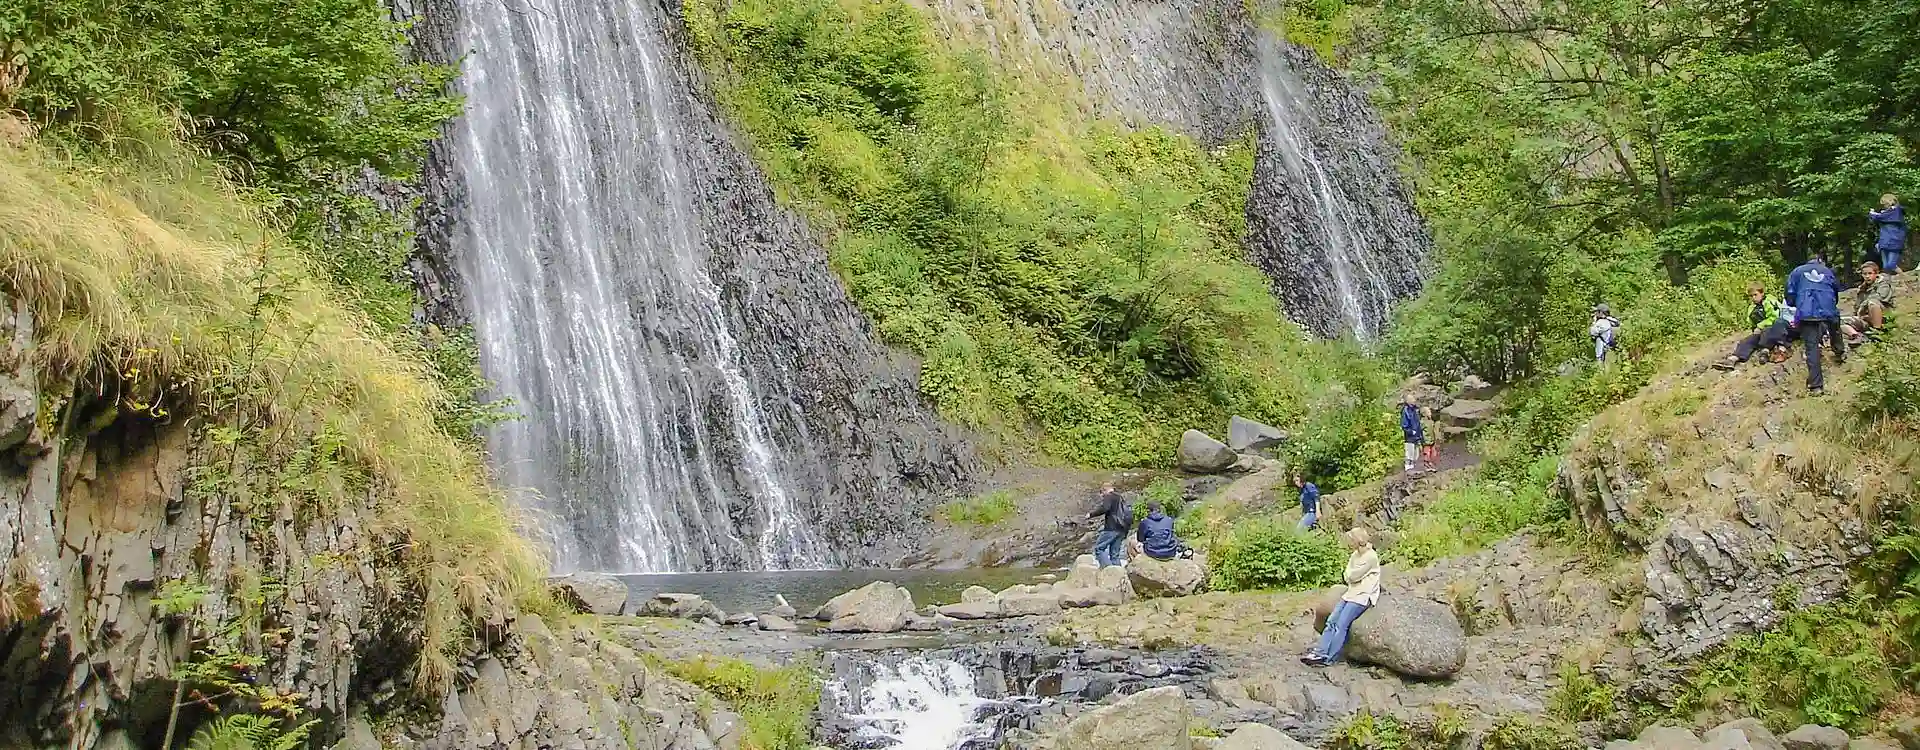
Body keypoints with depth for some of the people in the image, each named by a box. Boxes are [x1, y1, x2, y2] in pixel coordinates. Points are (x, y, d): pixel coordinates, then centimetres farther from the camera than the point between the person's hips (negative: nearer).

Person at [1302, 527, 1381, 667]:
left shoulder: (1371, 557, -13)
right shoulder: (1355, 555, 15)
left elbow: (1353, 576, -12)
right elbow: (1347, 577, 13)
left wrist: (1350, 574, 8)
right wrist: (1351, 576, -7)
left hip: (1363, 595, -9)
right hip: (1352, 593, 9)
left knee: (1342, 624, -17)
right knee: (1331, 620, -5)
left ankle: (1329, 658, -16)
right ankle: (1320, 652, -11)